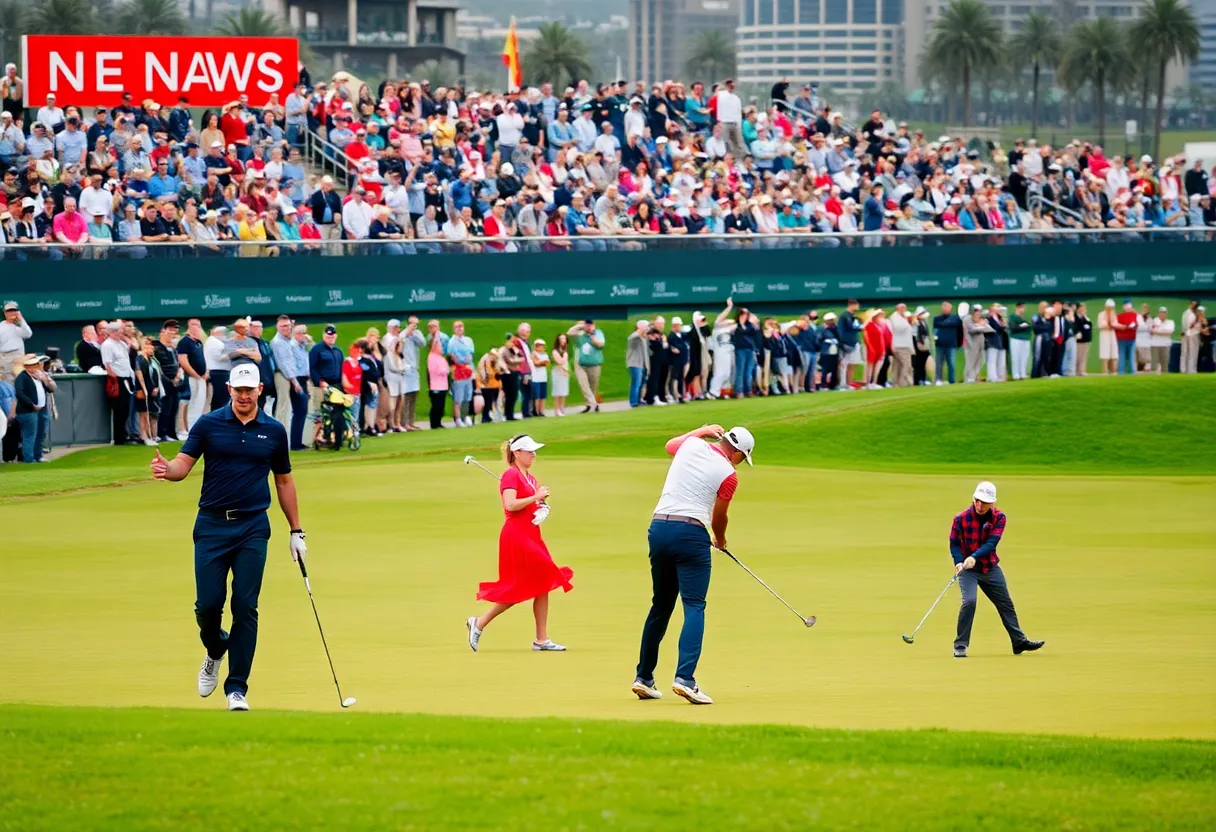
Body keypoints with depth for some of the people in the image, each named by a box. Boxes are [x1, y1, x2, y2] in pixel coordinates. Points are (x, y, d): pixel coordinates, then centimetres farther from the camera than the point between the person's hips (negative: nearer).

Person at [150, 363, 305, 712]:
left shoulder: (274, 431, 7)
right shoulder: (209, 425, 2)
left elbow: (284, 481, 16)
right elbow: (184, 463, -5)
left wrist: (296, 530, 15)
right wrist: (167, 469, -30)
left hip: (253, 528, 1)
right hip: (212, 525, -1)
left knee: (245, 608, -5)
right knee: (208, 604, -4)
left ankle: (236, 689, 0)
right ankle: (215, 650, 30)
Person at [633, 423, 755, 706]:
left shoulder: (691, 445, 10)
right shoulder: (728, 475, -2)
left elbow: (670, 444, 35)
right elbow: (719, 517, 10)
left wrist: (702, 430, 43)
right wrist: (721, 540, 29)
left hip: (658, 529, 6)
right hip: (691, 532, -6)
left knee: (661, 605, 16)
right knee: (694, 607, -7)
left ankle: (643, 677, 19)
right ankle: (685, 677, -23)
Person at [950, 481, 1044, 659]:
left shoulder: (998, 517, -8)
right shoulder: (961, 518, -12)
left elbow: (992, 543, -18)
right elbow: (954, 543, -8)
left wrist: (974, 557, -33)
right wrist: (959, 562, -27)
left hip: (990, 568, 3)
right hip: (967, 570, -3)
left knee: (1006, 604, 11)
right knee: (969, 601, -22)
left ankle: (1019, 641, 25)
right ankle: (960, 646, -14)